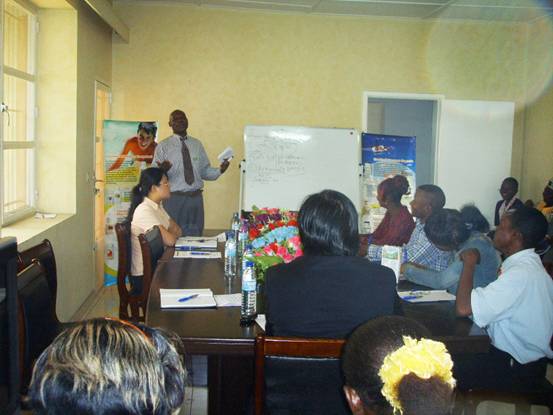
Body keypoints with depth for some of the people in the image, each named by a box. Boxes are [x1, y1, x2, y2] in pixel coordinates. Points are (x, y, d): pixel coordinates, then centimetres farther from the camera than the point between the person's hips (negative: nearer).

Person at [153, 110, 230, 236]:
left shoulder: (197, 144, 12)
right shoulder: (163, 146, 0)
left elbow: (204, 171, 12)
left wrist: (220, 170, -5)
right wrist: (162, 170, -26)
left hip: (196, 198, 4)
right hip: (174, 199, -3)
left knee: (195, 237, 10)